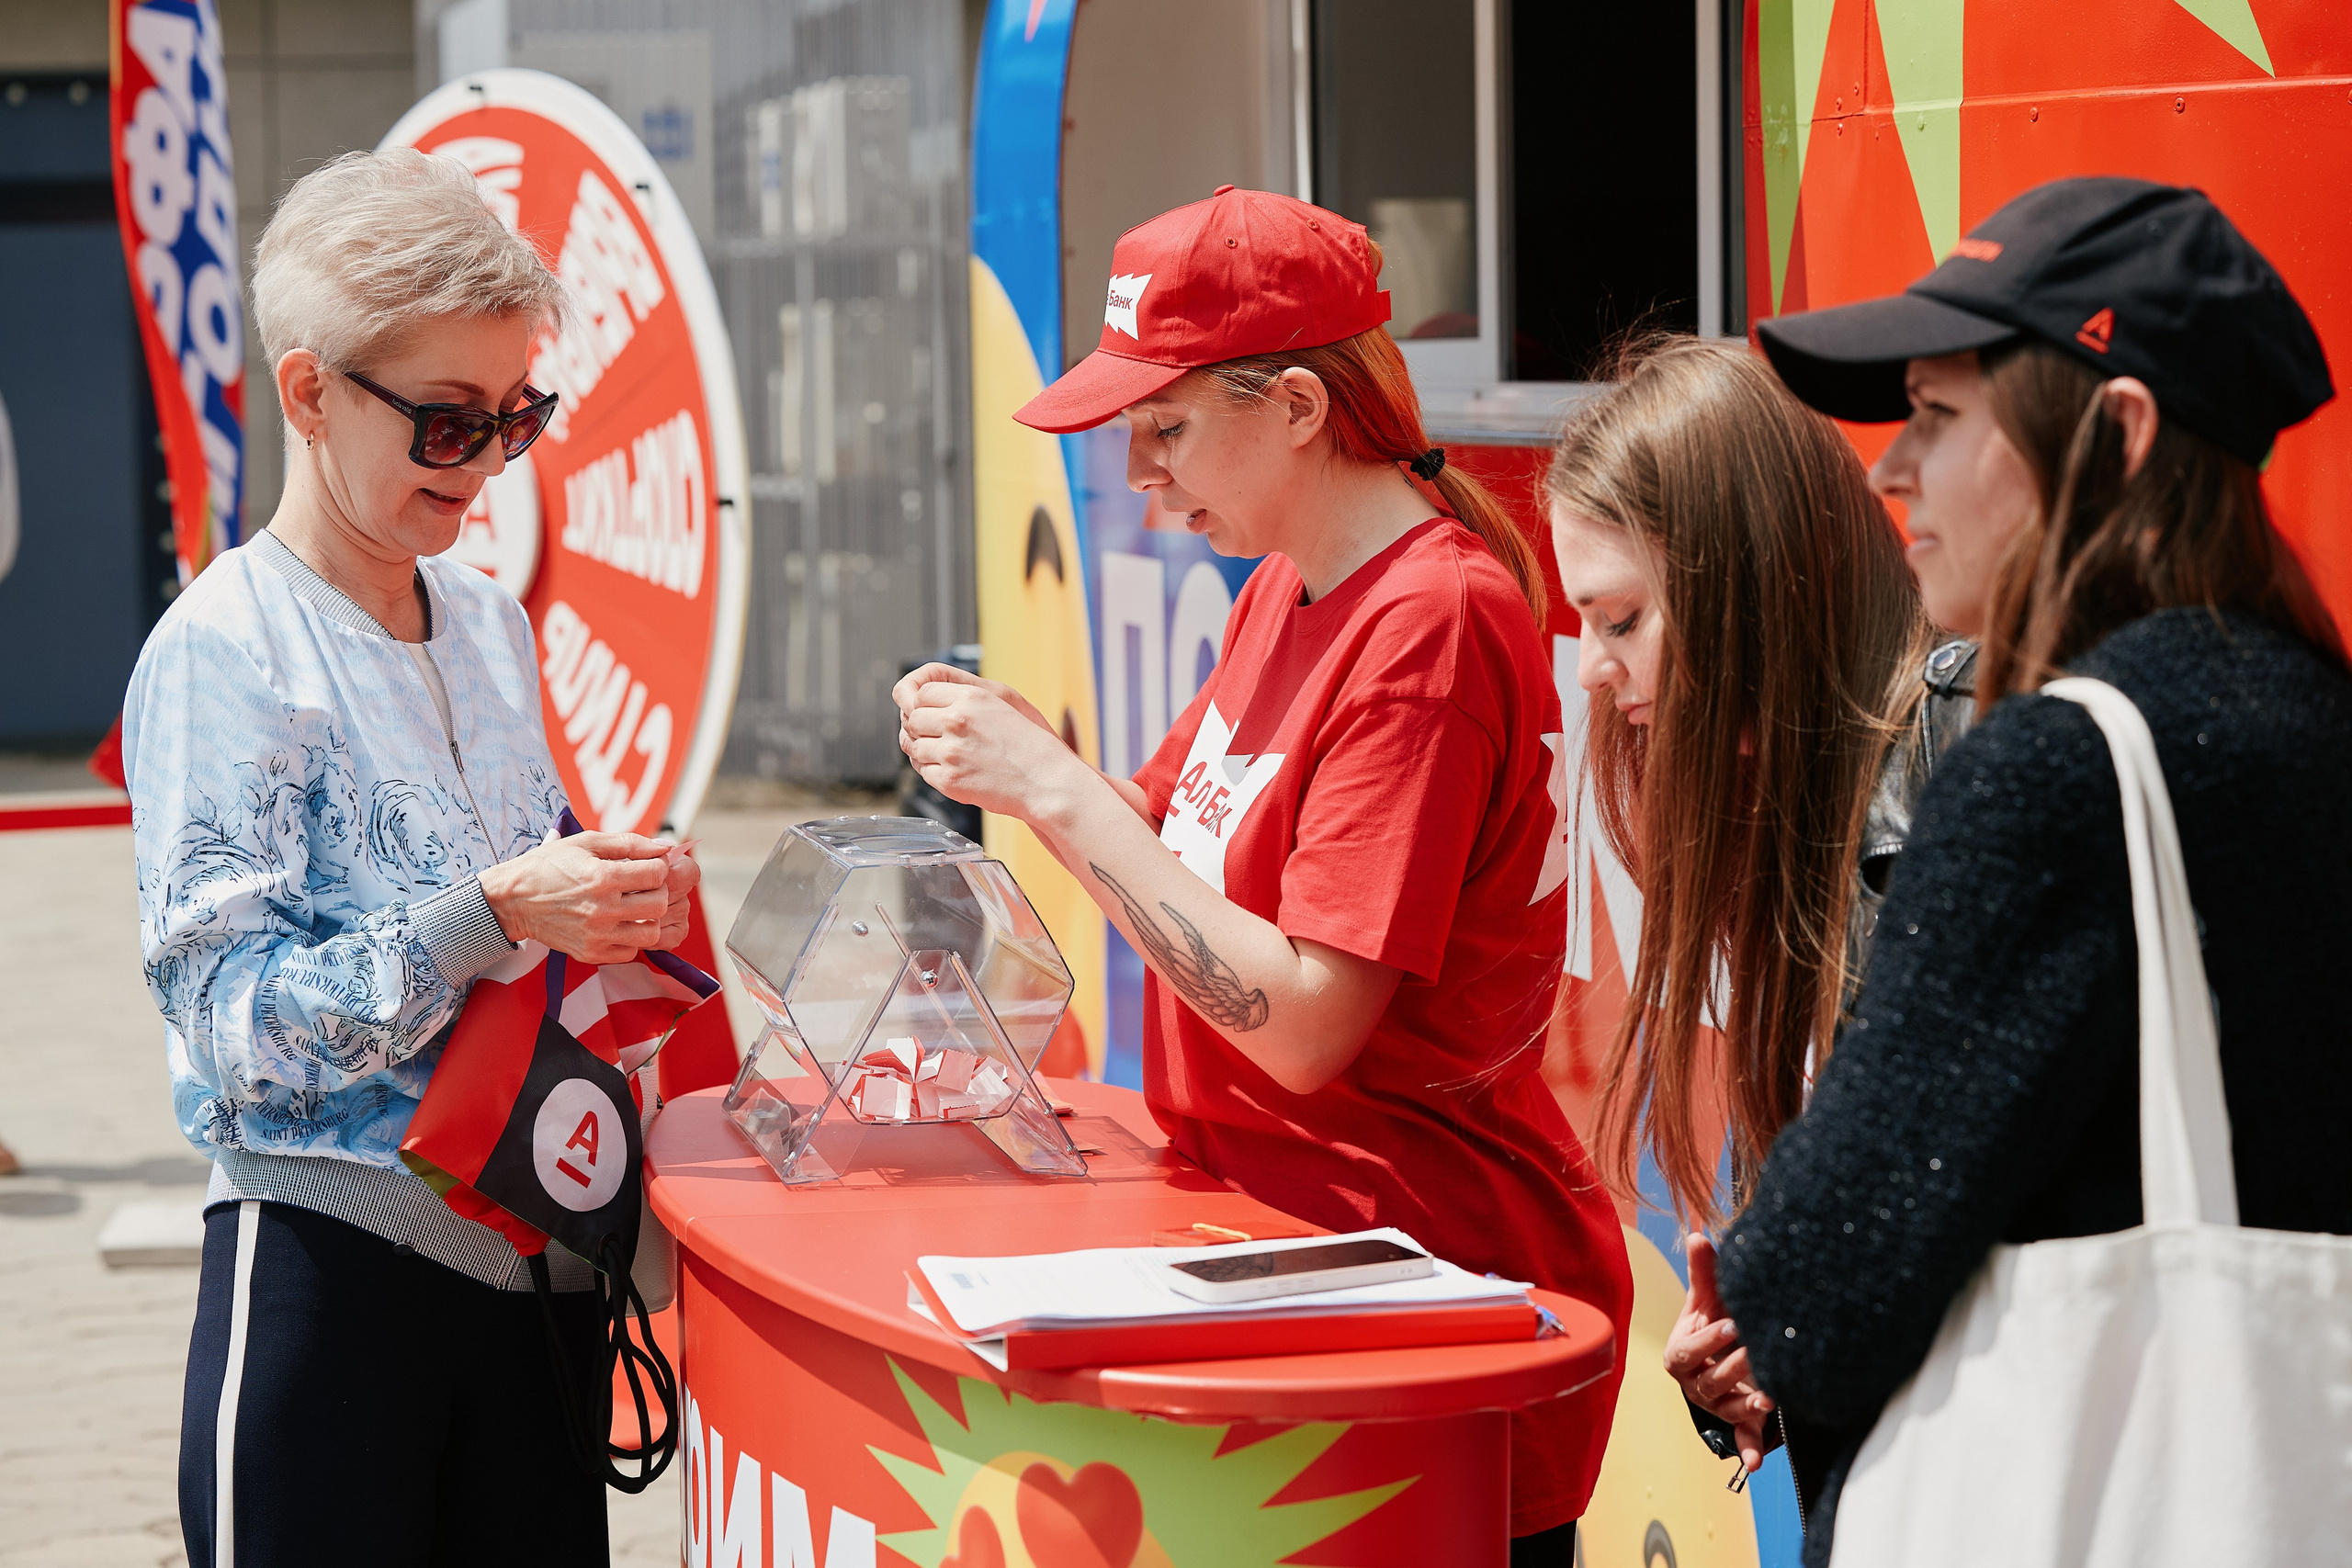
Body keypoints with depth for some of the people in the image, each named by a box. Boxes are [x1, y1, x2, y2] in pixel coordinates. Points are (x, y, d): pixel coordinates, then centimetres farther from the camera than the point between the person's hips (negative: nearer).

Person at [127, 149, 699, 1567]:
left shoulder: (490, 622, 12)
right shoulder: (224, 649, -9)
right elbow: (231, 1019, -16)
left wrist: (616, 908, 2)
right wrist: (490, 916, -24)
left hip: (535, 1255, 6)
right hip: (331, 1275, -6)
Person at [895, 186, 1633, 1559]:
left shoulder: (1429, 625, -19)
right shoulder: (1286, 592, 11)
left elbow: (1304, 1020, -23)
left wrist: (1055, 787, -19)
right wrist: (1019, 756, -3)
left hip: (1439, 1281, -9)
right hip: (1277, 1233, 9)